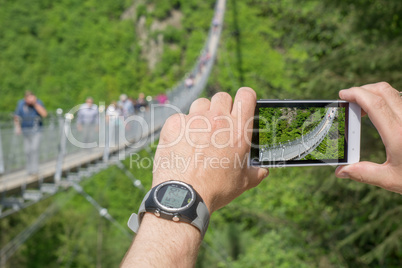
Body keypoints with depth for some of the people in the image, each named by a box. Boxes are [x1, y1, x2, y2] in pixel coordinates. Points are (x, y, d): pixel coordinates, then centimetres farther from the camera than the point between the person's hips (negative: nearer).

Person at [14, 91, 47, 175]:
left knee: (34, 148, -16)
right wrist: (17, 127, -3)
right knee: (28, 150, 5)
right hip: (25, 130, 3)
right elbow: (16, 117, 7)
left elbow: (44, 114, -26)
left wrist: (35, 104, -29)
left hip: (36, 130, -3)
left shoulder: (38, 103, -10)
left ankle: (34, 169, -14)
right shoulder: (21, 103, -4)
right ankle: (30, 169, 19)